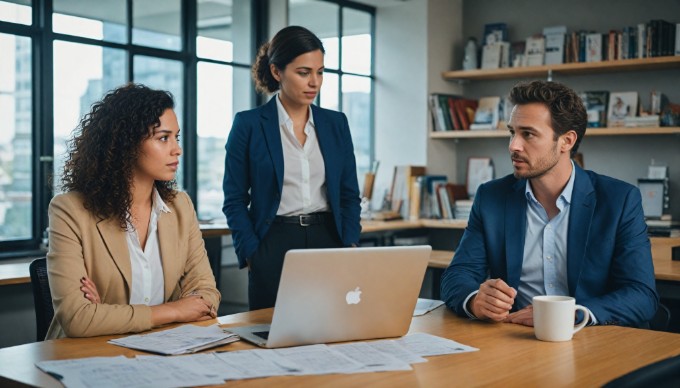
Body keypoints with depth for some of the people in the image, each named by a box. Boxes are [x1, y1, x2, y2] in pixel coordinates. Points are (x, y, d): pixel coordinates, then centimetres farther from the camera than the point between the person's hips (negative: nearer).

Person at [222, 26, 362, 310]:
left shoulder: (336, 123, 8)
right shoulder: (248, 124, -3)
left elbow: (350, 195, 11)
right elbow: (235, 200, -1)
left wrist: (350, 247, -1)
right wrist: (254, 256, -10)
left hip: (329, 243, 3)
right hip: (274, 246, -3)